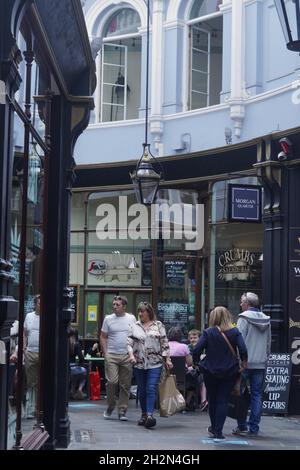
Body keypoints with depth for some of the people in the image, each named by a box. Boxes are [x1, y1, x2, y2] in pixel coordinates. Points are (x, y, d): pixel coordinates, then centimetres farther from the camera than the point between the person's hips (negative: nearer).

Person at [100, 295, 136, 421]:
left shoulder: (131, 318, 7)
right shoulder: (108, 319, 5)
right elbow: (103, 337, 8)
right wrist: (105, 353, -2)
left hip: (127, 356, 1)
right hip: (111, 355, -1)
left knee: (125, 385, 2)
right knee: (112, 381, -11)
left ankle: (122, 411, 9)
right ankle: (110, 406, 10)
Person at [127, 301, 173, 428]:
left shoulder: (158, 325, 4)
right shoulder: (134, 326, 8)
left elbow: (164, 343, 4)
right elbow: (129, 342, 4)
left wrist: (167, 359, 0)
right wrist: (131, 354, -14)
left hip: (155, 363, -3)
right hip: (139, 364, 3)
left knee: (151, 389, -14)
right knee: (142, 391, 9)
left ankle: (150, 415, -21)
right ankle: (144, 414, 22)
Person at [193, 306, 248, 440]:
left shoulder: (208, 333, -7)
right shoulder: (235, 332, -4)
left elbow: (196, 350, -12)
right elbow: (243, 350, -13)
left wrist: (195, 360, 8)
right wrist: (243, 361, 4)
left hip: (210, 371, 0)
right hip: (229, 372, 0)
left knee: (212, 399, 16)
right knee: (223, 400, 4)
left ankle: (214, 428, 29)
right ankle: (218, 431, -2)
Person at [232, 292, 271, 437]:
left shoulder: (244, 318, -7)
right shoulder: (266, 320, 10)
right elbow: (269, 343, 13)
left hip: (245, 363, -4)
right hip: (261, 363, 5)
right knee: (257, 394, 6)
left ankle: (242, 426, 3)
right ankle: (254, 428, 4)